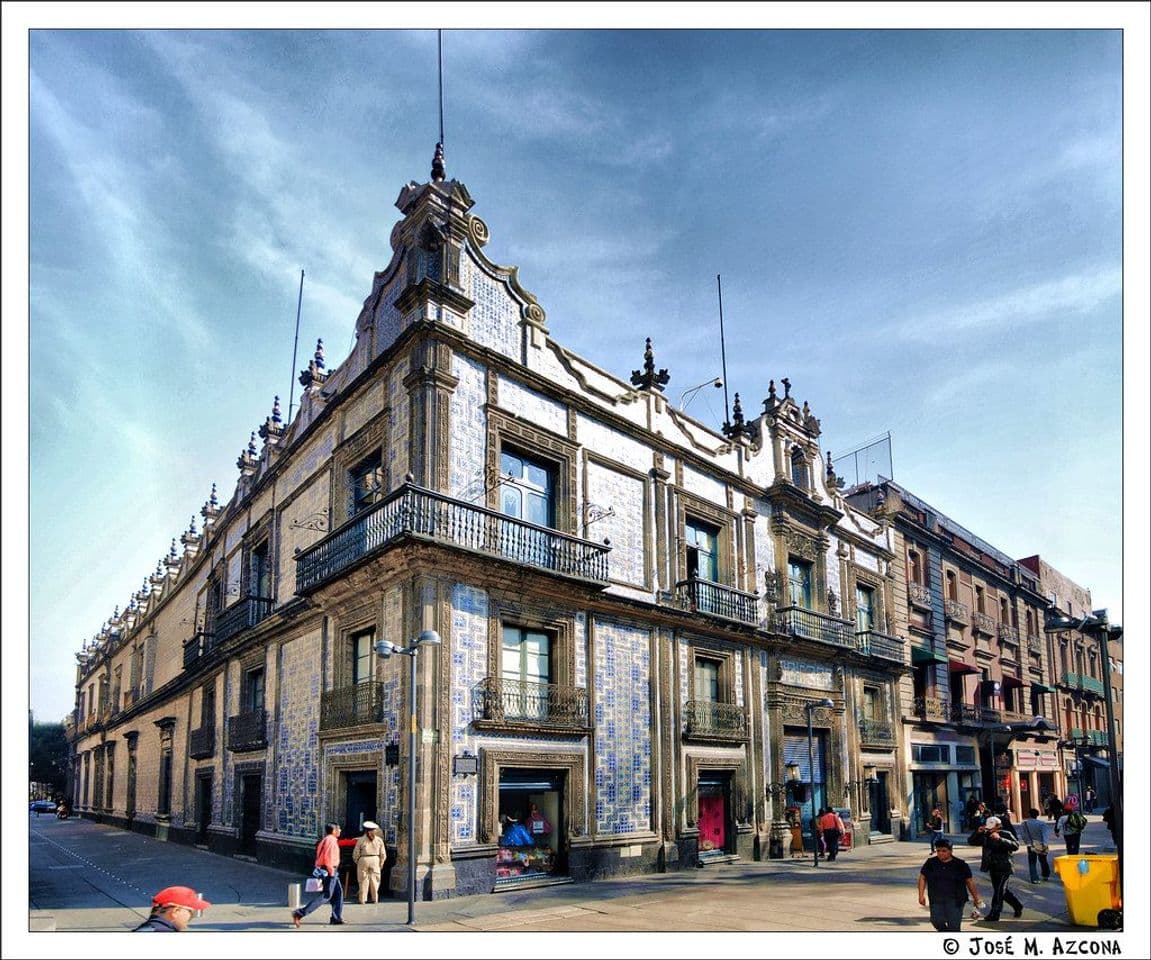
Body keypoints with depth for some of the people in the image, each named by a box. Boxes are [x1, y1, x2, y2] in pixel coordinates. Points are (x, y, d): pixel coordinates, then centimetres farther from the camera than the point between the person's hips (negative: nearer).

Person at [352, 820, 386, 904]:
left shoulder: (361, 840, -2)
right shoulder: (379, 840, 3)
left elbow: (355, 854, -3)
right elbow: (383, 855, 5)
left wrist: (357, 862, 12)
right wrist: (381, 864, 14)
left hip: (364, 860, -2)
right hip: (375, 860, 2)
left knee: (363, 880, 6)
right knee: (374, 880, 9)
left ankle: (362, 899, 6)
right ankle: (375, 899, 10)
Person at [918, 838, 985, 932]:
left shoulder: (960, 864, -1)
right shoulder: (930, 863, 2)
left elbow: (969, 881, 6)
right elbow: (922, 877, 9)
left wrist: (976, 899, 8)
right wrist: (921, 895, 2)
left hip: (955, 900, -1)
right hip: (936, 900, 2)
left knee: (953, 925, -7)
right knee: (937, 921, -7)